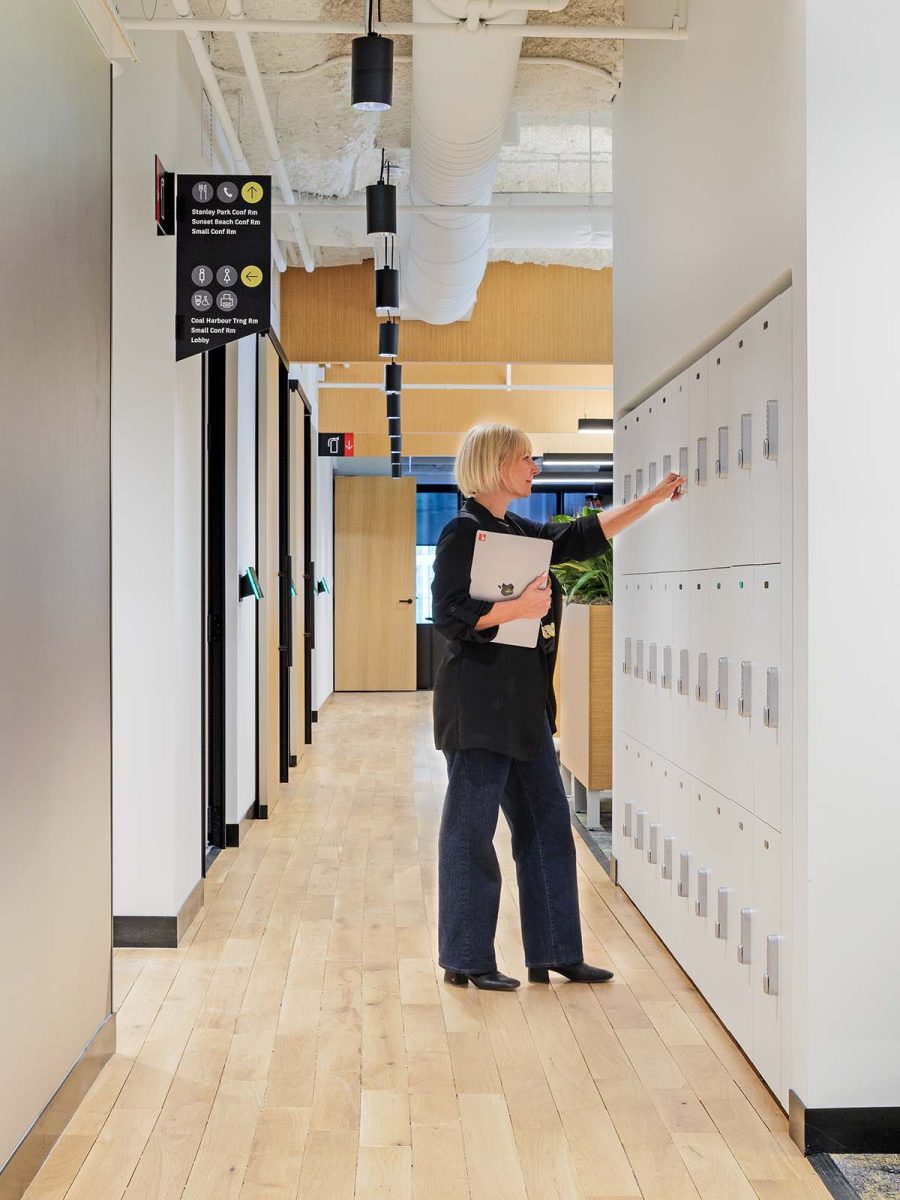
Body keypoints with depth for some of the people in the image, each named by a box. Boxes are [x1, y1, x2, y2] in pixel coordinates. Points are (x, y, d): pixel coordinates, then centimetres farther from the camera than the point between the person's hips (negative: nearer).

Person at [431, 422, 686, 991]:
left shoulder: (522, 533, 15)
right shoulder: (464, 532, -10)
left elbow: (585, 536, 21)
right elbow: (449, 614, -17)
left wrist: (656, 497, 20)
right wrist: (520, 608, -19)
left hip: (525, 703, 9)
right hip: (480, 702, -9)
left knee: (547, 823, 12)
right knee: (470, 830, 1)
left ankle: (555, 953, 22)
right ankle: (466, 960, 13)